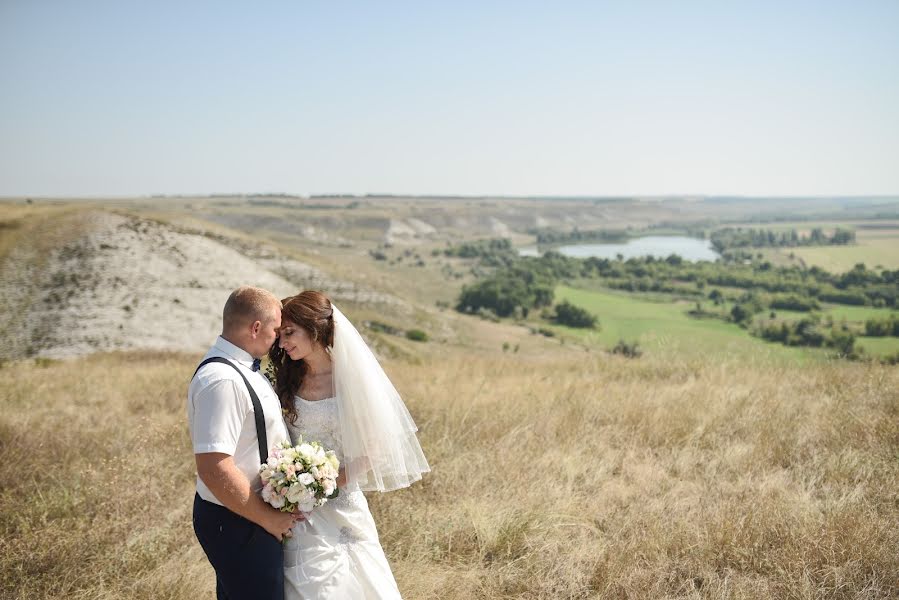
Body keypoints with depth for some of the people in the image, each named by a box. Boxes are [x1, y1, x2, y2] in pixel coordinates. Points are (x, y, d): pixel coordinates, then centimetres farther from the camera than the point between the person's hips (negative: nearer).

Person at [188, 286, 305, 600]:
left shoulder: (241, 368, 6)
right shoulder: (222, 380, -25)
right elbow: (215, 469, -30)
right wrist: (268, 518, -19)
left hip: (249, 512, 10)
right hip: (236, 522, -10)